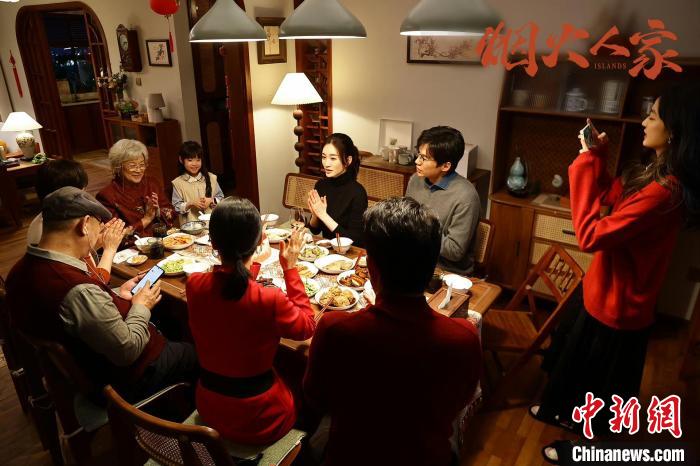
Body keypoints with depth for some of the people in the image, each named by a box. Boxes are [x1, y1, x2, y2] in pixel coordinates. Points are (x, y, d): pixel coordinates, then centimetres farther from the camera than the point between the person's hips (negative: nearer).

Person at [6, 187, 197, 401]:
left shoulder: (22, 269, -10)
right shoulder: (79, 292, -39)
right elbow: (127, 351, -27)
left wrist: (116, 295, 1)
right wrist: (142, 307, -12)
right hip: (126, 378, -9)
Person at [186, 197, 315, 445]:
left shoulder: (194, 285, -17)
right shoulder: (270, 300, -31)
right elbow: (307, 327, -9)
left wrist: (253, 260, 13)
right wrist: (291, 268, -8)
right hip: (257, 419, -4)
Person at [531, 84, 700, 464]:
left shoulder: (663, 193, -32)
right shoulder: (658, 172, 0)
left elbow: (590, 235, -32)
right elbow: (610, 195, 15)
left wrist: (585, 165, -27)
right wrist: (598, 156, 0)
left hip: (618, 304, -10)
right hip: (608, 295, 10)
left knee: (601, 380, 14)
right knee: (582, 361, 29)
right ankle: (571, 413, 55)